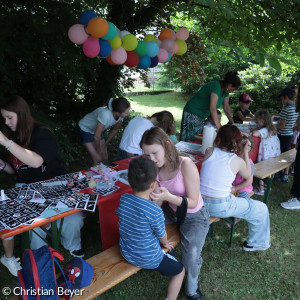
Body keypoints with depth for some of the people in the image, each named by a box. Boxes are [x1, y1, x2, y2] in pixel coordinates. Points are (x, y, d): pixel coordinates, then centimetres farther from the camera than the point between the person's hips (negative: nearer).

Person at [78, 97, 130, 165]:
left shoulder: (121, 115, -21)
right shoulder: (105, 114, -40)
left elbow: (115, 130, -2)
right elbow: (97, 136, -31)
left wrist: (104, 144, 2)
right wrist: (98, 149, -14)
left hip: (96, 129, 6)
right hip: (85, 129, -5)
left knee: (105, 158, 5)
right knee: (98, 158, -8)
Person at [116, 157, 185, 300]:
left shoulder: (123, 199, -15)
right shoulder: (155, 211, -32)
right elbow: (162, 237, -14)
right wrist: (165, 244, 11)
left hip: (126, 253, 6)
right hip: (149, 259, -6)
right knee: (180, 271, 18)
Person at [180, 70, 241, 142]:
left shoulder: (225, 90, 3)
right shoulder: (216, 86, -24)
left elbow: (226, 107, 10)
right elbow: (212, 108, -32)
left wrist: (232, 123, 6)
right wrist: (219, 127, -33)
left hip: (202, 117, 9)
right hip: (192, 114, -9)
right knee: (188, 141, -7)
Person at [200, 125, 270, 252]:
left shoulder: (209, 152, -5)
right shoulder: (237, 161, -13)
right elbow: (248, 176, 9)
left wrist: (239, 150, 13)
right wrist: (245, 153, 8)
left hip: (200, 202, 5)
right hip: (220, 207, -5)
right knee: (261, 209, 18)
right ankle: (256, 244, 36)